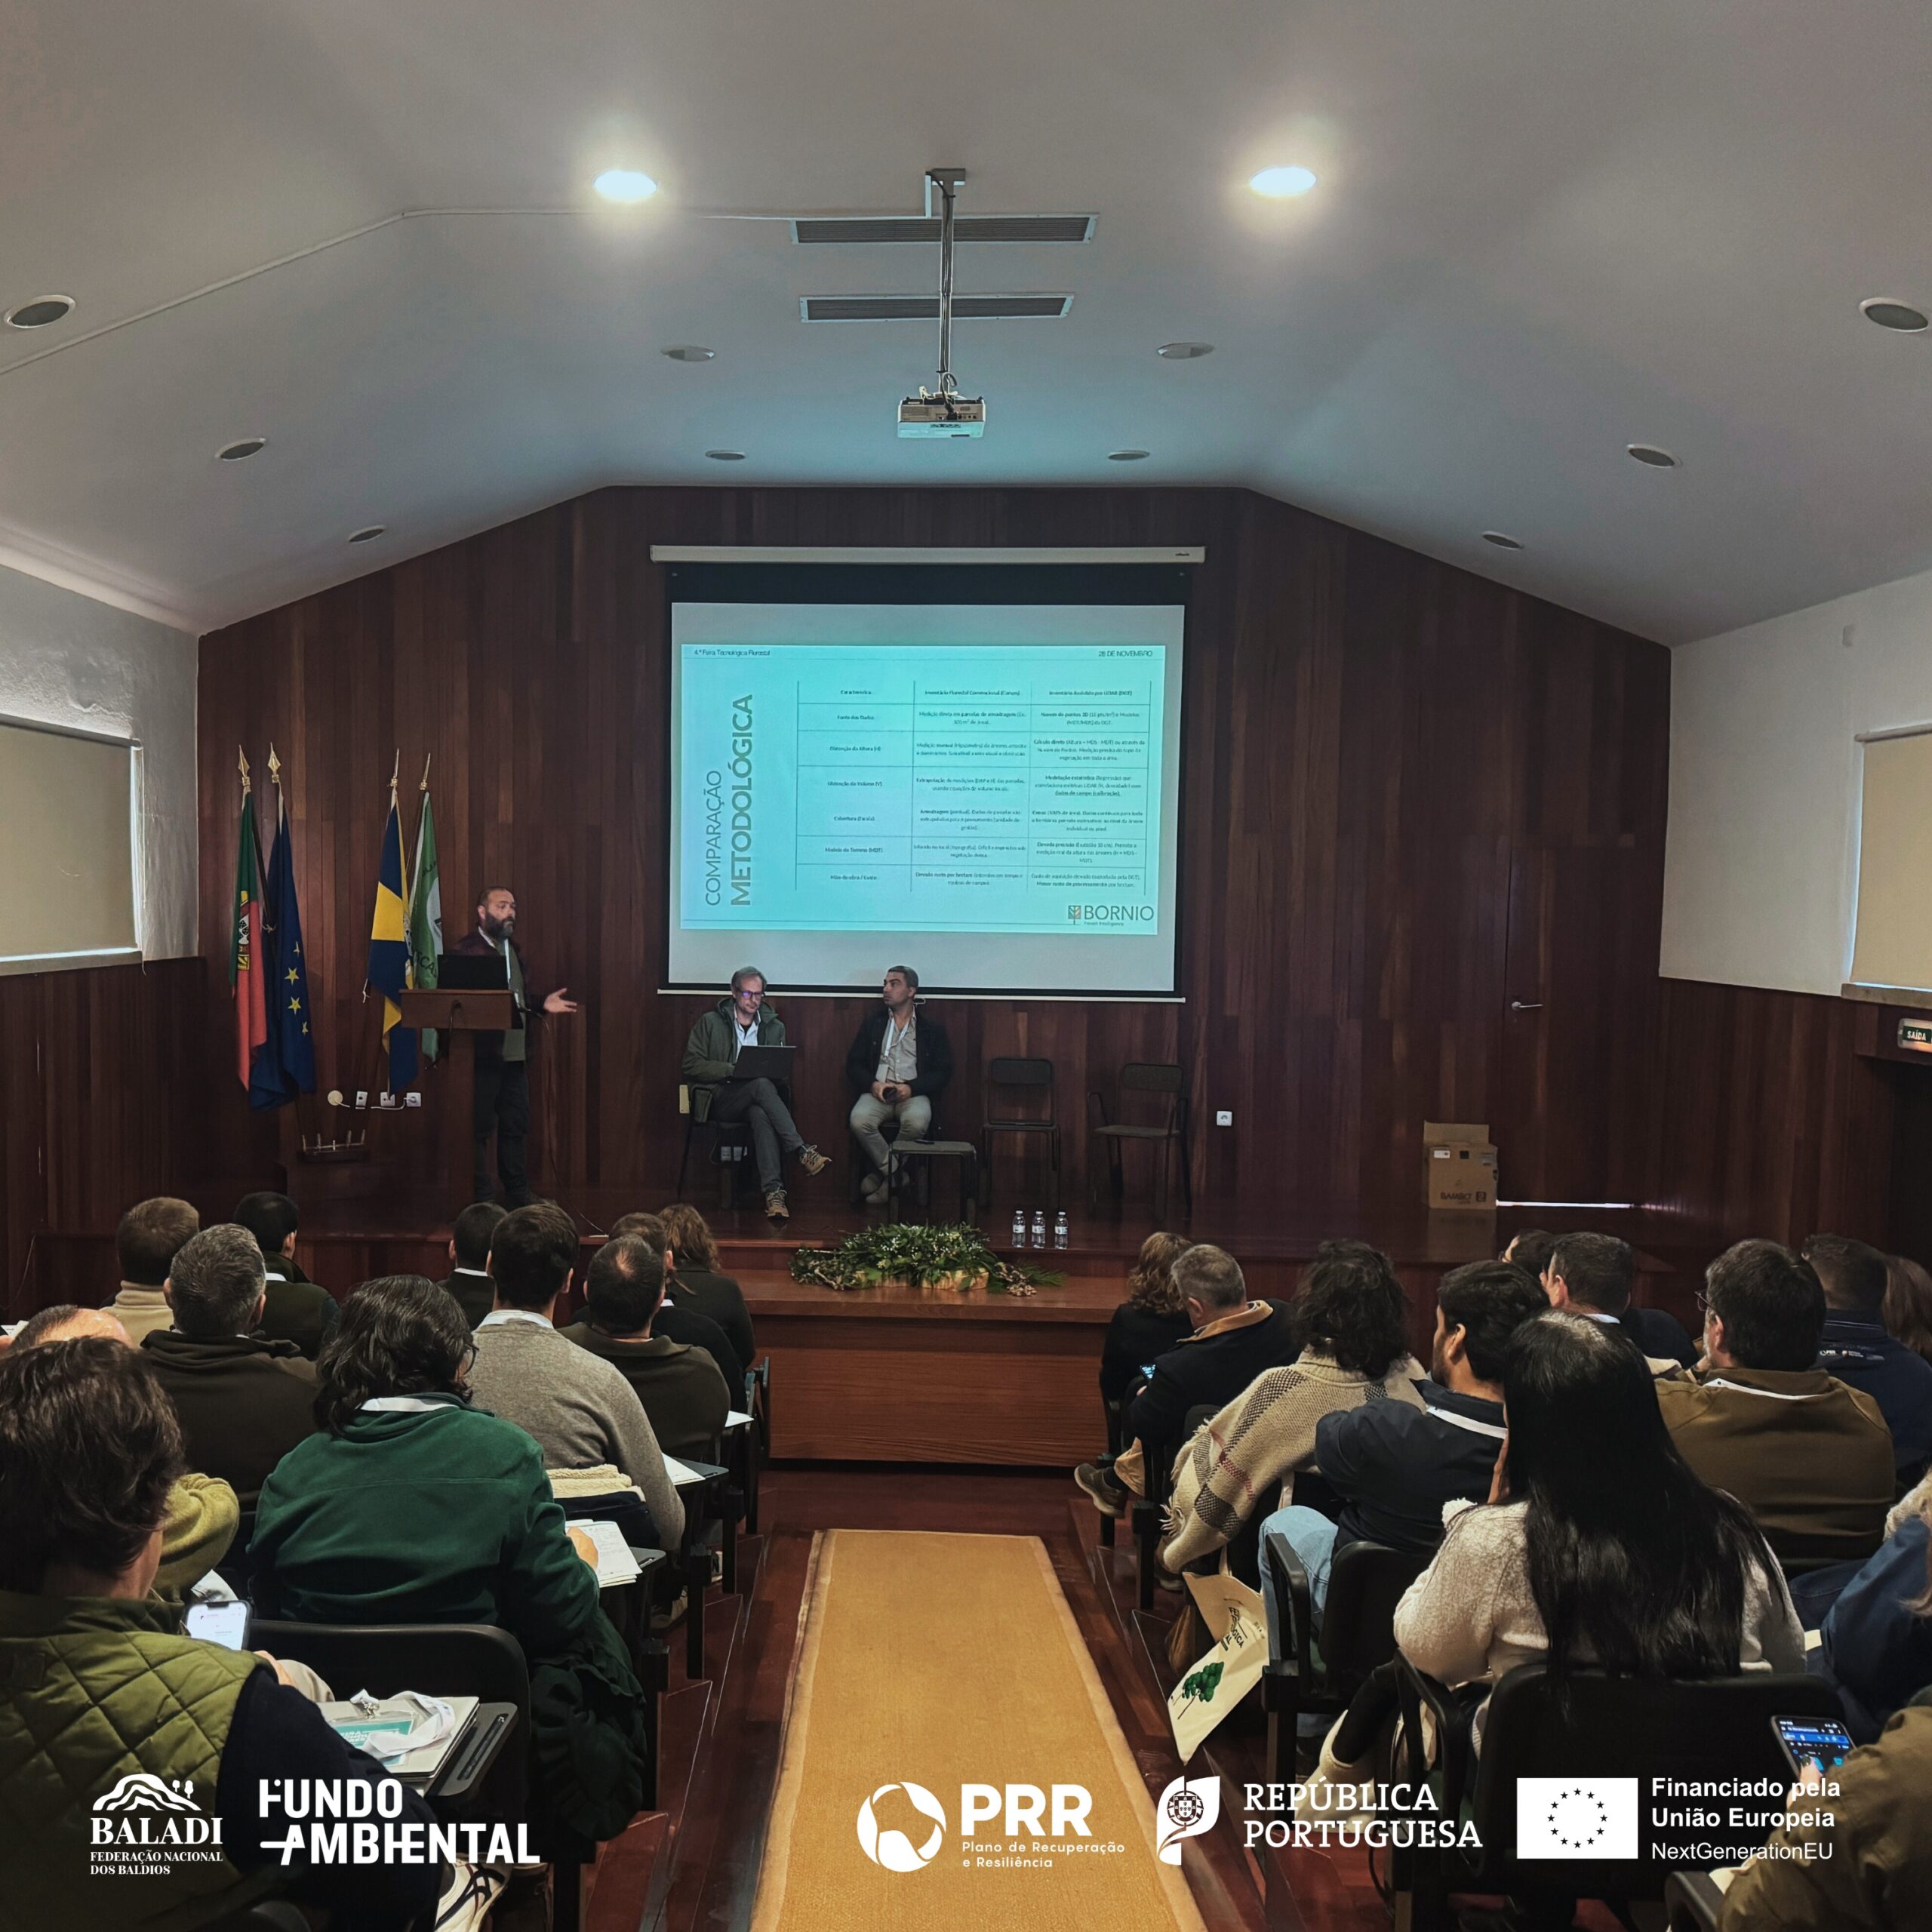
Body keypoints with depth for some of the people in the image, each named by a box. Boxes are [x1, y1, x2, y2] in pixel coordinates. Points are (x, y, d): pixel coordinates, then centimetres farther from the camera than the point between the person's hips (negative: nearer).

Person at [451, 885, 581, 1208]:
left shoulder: (514, 950, 18)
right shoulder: (464, 951, -8)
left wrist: (542, 1005, 6)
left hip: (516, 1056, 8)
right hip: (482, 1056, -8)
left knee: (515, 1126, 14)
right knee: (478, 1129, 0)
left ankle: (517, 1193, 24)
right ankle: (480, 1199, 8)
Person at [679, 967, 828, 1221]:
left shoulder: (775, 1027, 18)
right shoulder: (710, 1022, 8)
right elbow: (691, 1066, -1)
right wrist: (734, 1069, -13)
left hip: (754, 1101, 2)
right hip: (719, 1100, -2)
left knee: (761, 1114, -37)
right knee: (761, 1085, -35)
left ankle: (773, 1191, -49)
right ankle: (803, 1152, -40)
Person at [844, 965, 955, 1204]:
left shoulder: (932, 1027, 10)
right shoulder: (872, 1022, 16)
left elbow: (943, 1071, 5)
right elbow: (853, 1064, 12)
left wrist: (912, 1088, -12)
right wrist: (873, 1084, -9)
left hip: (913, 1093, -2)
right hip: (876, 1092, 2)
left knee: (917, 1122, -36)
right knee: (859, 1121, -32)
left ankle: (882, 1174, -14)